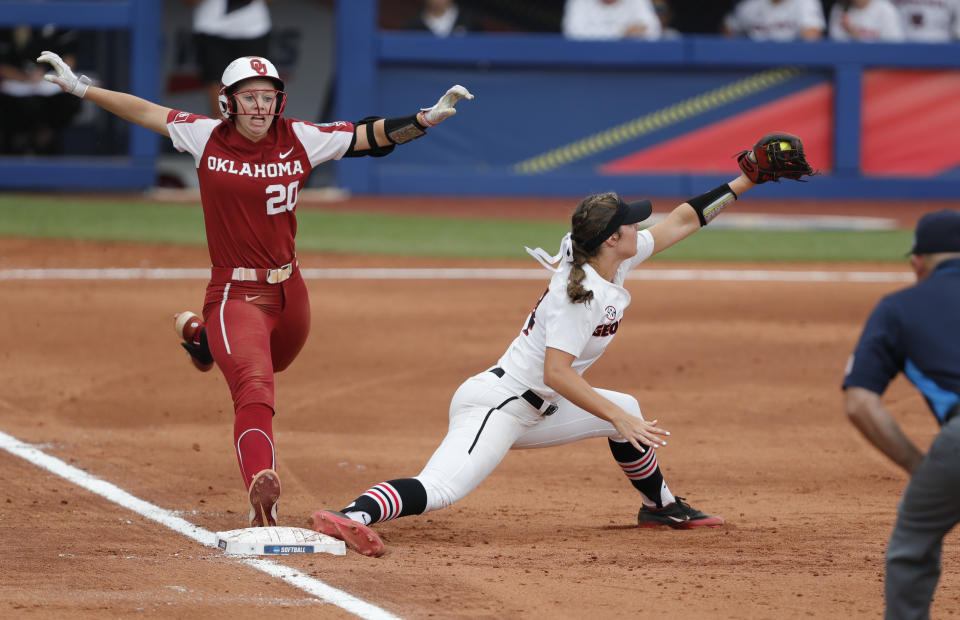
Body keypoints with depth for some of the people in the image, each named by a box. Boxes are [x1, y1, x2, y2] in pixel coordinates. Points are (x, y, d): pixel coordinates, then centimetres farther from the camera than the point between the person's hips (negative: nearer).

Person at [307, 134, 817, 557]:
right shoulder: (580, 292, -21)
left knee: (624, 410, 24)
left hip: (533, 413, 10)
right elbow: (556, 372, -28)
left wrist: (745, 181, 15)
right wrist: (620, 420, -28)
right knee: (439, 489, -32)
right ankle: (351, 517, -50)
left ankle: (660, 506, 43)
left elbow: (681, 222, 16)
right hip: (494, 406, -10)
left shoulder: (615, 264, 6)